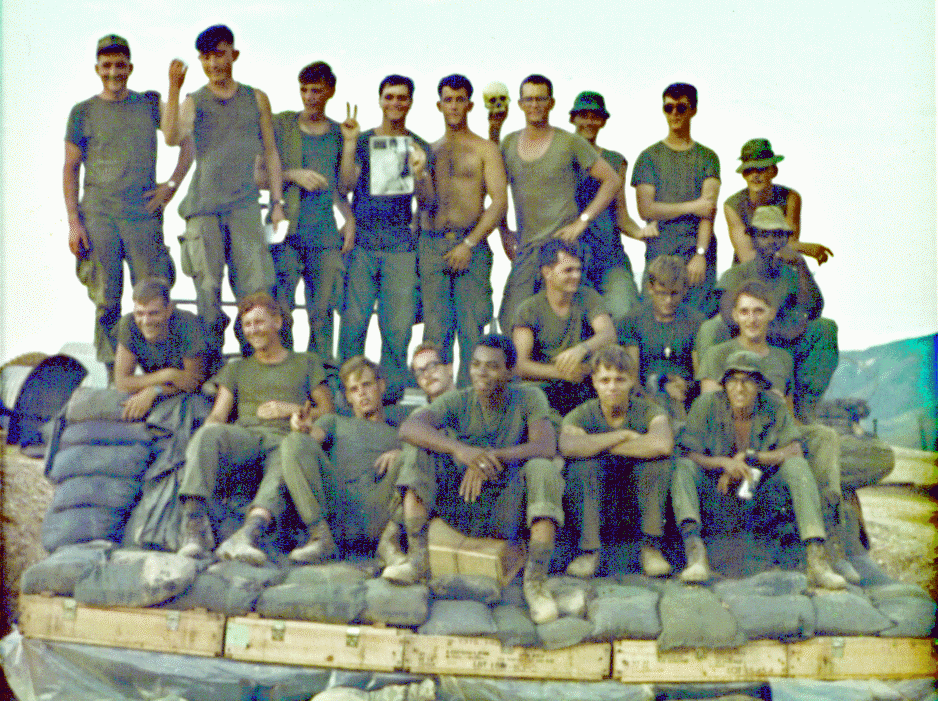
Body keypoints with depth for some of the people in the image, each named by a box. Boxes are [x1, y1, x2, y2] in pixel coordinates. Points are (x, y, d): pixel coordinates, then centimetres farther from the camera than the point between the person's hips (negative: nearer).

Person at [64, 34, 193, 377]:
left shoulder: (150, 104, 10)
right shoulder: (83, 113, 8)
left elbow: (188, 140, 15)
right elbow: (70, 169, 8)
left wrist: (171, 185, 3)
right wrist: (73, 221, -1)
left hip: (143, 214, 0)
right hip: (98, 216, 0)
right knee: (106, 300, -1)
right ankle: (114, 378, 6)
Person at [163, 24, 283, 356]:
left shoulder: (256, 99, 13)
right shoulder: (193, 102, 8)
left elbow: (270, 153, 16)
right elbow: (171, 137, -11)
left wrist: (277, 203, 10)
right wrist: (173, 90, -20)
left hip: (244, 205, 1)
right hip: (204, 205, -1)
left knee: (257, 286, -9)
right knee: (208, 290, -2)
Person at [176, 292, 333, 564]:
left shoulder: (306, 363, 27)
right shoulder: (236, 369, 31)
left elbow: (327, 411, 20)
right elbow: (217, 416, 18)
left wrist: (293, 410, 2)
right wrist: (212, 430, -6)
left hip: (285, 437, -2)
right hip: (245, 434, 2)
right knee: (207, 435, -35)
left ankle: (247, 534, -64)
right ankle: (193, 526, -47)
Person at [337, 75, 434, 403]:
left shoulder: (420, 147, 12)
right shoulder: (362, 140, 10)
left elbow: (427, 201, 4)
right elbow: (346, 185, -3)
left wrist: (419, 173, -15)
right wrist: (350, 143, -12)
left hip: (400, 245, 1)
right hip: (362, 242, 0)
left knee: (398, 325, -3)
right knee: (353, 320, -6)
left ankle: (391, 393, 7)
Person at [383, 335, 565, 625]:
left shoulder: (529, 398, -4)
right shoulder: (458, 401, -3)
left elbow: (546, 447, -21)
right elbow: (408, 428, -21)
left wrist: (492, 457, -34)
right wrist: (459, 449, -39)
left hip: (506, 512, -2)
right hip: (459, 505, 2)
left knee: (542, 470, -29)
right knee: (420, 452, -17)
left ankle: (535, 579, -29)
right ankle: (417, 558, -22)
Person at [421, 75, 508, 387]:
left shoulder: (485, 149, 7)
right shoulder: (429, 151, 19)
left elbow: (499, 202, -3)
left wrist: (469, 244, -10)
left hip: (472, 245, -3)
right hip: (431, 245, 3)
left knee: (471, 326, -7)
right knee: (435, 327, -2)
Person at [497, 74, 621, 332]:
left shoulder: (570, 143, -2)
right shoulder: (508, 144, 11)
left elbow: (612, 180, 0)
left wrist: (582, 221, -6)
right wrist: (503, 230, 11)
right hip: (525, 247, 4)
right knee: (509, 320, -3)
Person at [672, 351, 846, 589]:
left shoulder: (774, 406, -12)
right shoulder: (707, 405, -17)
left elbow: (795, 451, -15)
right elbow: (688, 454, -20)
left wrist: (750, 457, -23)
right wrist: (724, 463, -37)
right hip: (714, 480, -2)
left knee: (797, 466, -25)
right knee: (682, 467, -31)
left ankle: (816, 558, -37)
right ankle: (694, 550, -51)